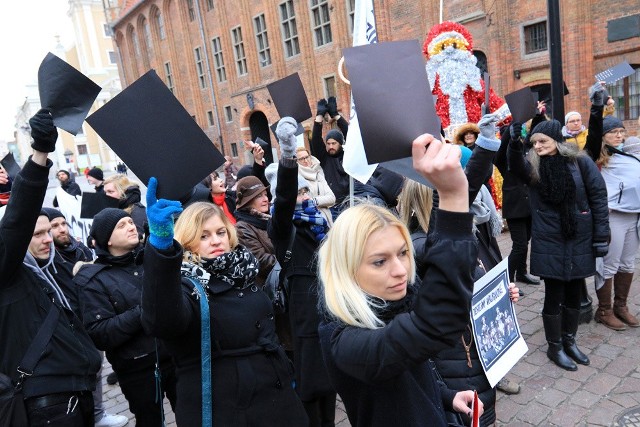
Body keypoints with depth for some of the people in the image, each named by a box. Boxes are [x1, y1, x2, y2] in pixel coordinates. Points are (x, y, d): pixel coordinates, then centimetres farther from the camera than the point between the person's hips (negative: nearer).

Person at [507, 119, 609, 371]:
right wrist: (515, 144, -46)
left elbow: (598, 197, -3)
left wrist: (600, 236, -5)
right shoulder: (533, 166, -3)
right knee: (554, 295, 4)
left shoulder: (580, 161, -4)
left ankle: (569, 341, 34)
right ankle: (555, 347, 22)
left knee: (574, 293, 15)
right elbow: (515, 165, -26)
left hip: (579, 240, 1)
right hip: (549, 242, -1)